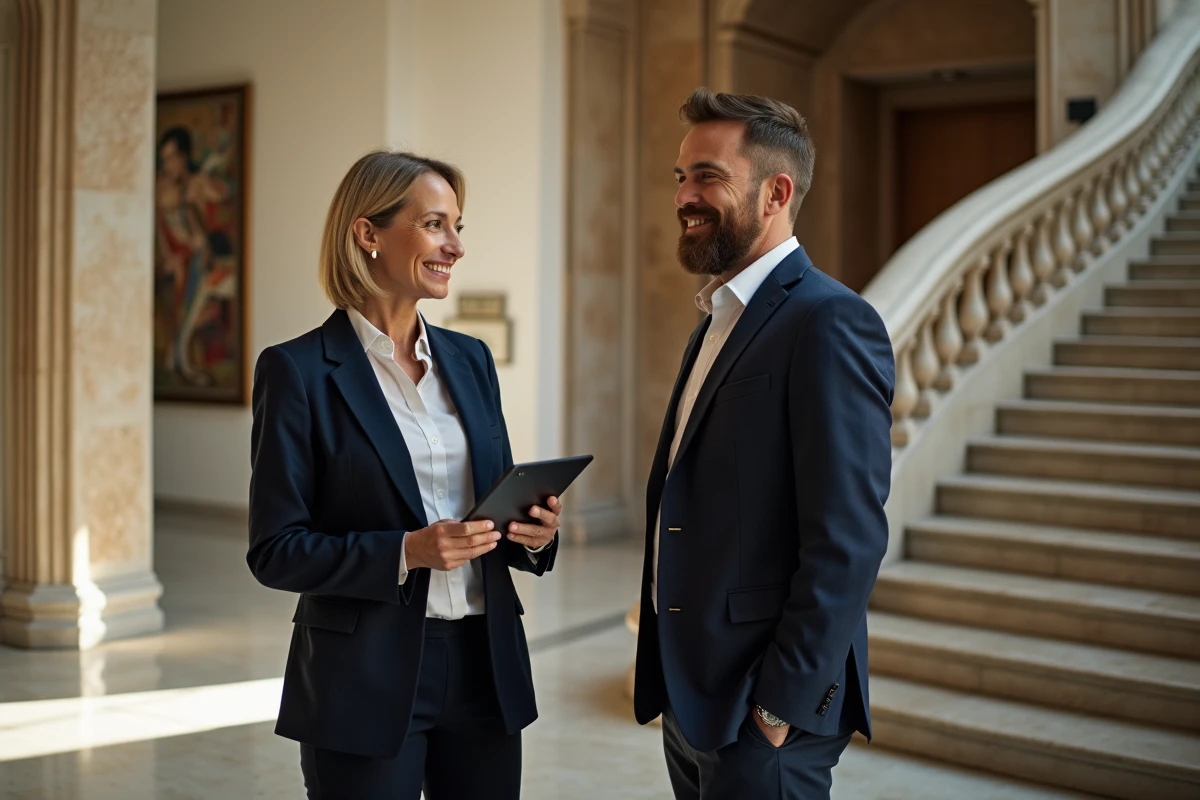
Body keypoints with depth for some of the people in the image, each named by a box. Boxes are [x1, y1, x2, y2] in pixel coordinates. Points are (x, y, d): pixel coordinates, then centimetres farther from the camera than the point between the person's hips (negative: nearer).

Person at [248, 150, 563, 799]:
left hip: (484, 665, 5)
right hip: (366, 678, -5)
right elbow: (274, 550, -9)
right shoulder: (299, 371, -8)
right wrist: (407, 552, -21)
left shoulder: (469, 359, 8)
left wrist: (535, 532, -7)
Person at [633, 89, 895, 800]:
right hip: (691, 700, 9)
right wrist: (658, 660, 13)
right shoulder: (721, 320, 13)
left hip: (762, 716, -8)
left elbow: (848, 540, -21)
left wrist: (783, 705, -18)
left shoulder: (833, 324, -16)